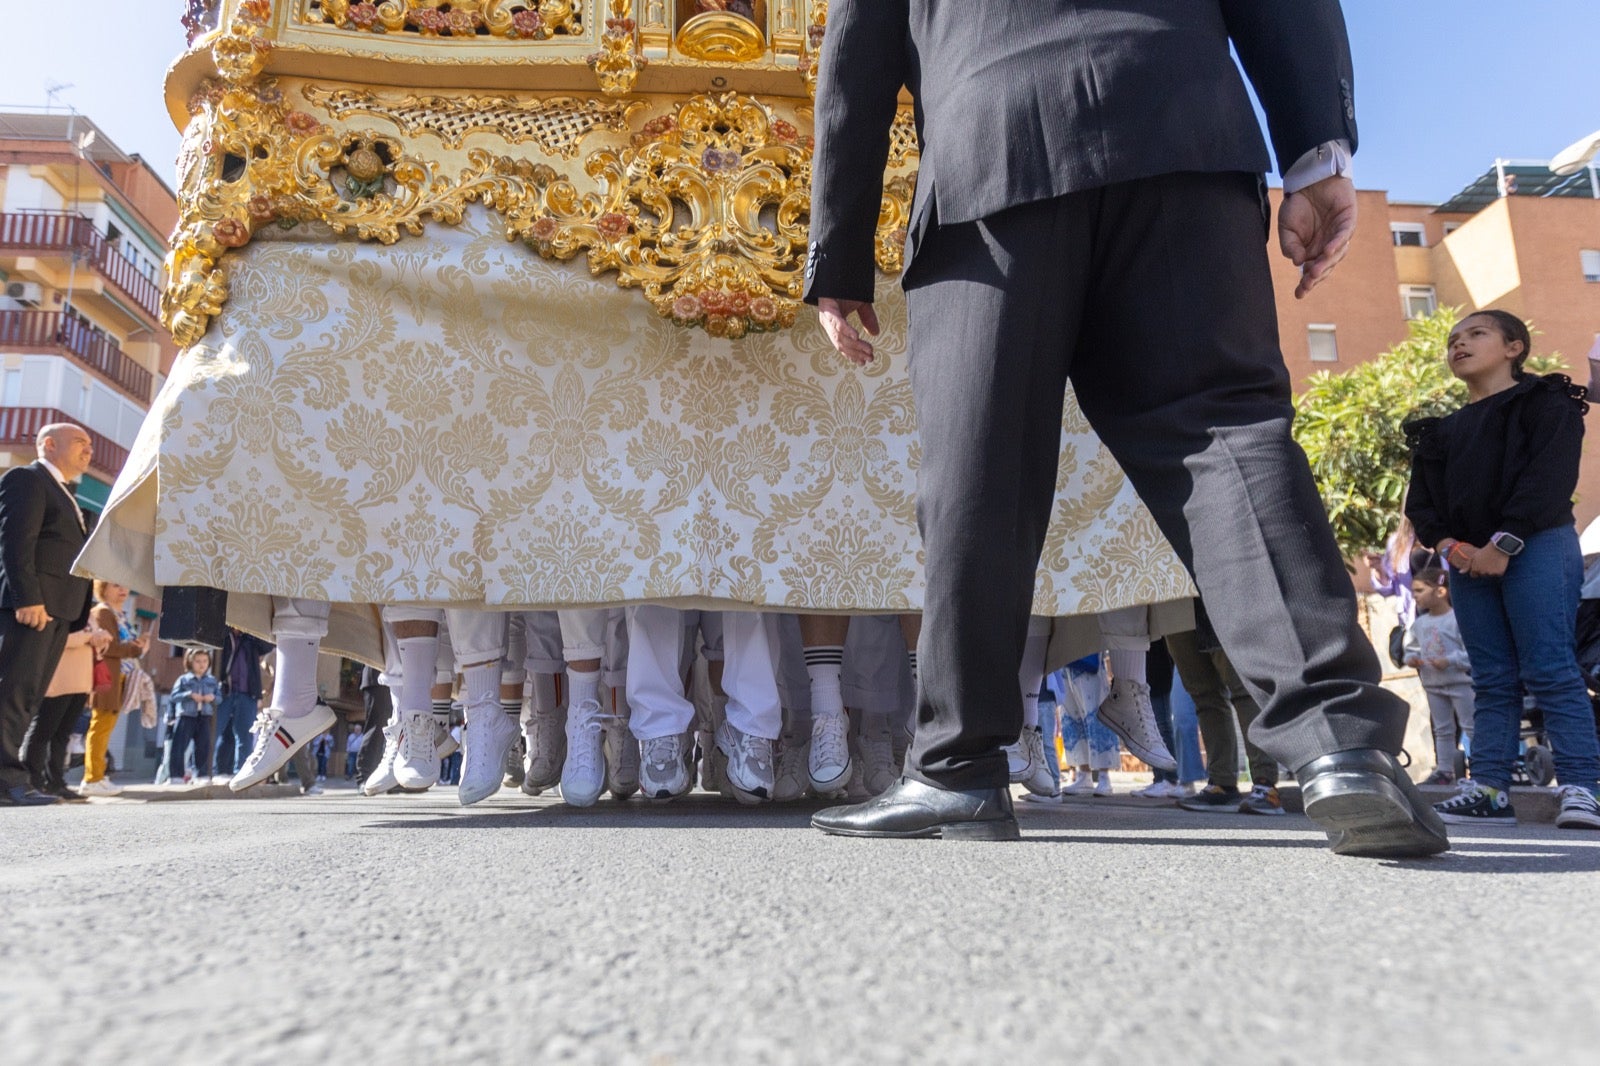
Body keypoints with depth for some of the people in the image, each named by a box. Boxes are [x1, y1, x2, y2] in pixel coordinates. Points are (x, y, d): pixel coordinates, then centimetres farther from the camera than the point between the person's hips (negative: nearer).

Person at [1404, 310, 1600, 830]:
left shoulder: (1545, 402, 5)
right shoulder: (1443, 429, 21)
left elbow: (1550, 476, -9)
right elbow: (1421, 498, 12)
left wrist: (1504, 542, -17)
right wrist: (1447, 543, -7)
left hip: (1536, 547, -5)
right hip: (1467, 557, 5)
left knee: (1550, 670, -10)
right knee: (1492, 679, 3)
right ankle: (1489, 790, 1)